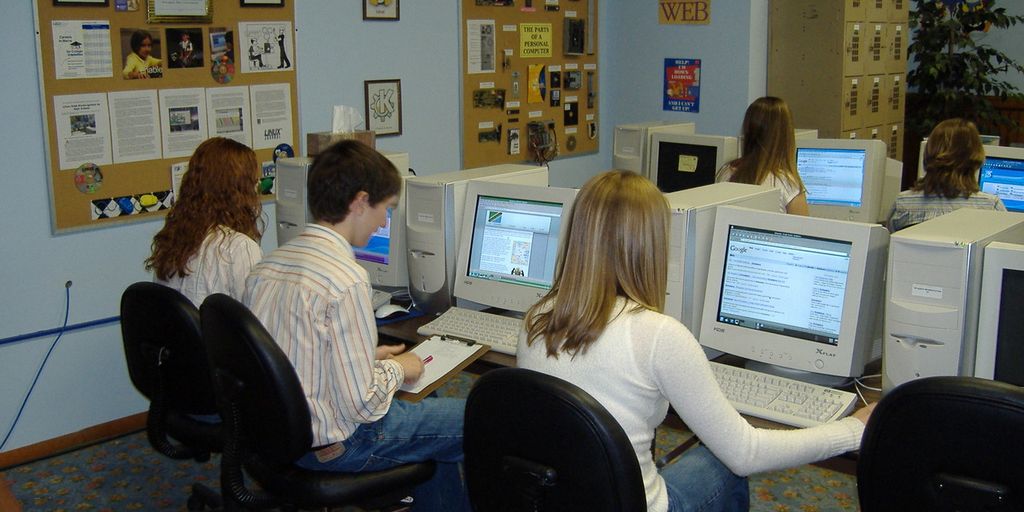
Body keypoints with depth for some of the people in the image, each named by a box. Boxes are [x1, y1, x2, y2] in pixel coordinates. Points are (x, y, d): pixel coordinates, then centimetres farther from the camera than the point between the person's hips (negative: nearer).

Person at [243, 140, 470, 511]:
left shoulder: (268, 264, 0)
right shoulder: (345, 278, -26)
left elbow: (299, 355, 10)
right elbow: (362, 405, -25)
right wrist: (396, 369, -6)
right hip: (330, 446, -8)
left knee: (429, 410, 27)